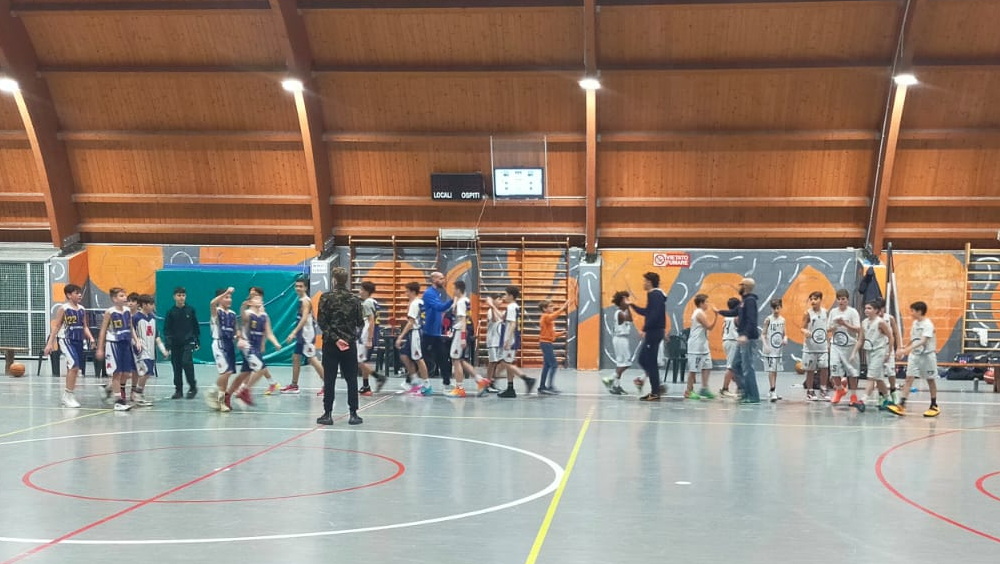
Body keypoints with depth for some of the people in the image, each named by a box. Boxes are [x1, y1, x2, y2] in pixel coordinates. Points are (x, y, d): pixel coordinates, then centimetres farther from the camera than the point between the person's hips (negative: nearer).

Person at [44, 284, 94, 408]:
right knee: (74, 366, -18)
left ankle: (66, 397, 23)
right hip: (66, 340, -7)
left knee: (74, 368, 11)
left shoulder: (82, 309, 9)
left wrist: (91, 338, -2)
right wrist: (50, 343, -10)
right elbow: (56, 326, -6)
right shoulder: (63, 309, -7)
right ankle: (69, 396, -9)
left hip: (78, 340, 7)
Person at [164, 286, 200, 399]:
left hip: (188, 342, -2)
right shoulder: (171, 312, 1)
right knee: (176, 367, 6)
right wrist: (168, 343, -10)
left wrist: (197, 341, 6)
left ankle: (192, 387, -2)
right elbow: (166, 329, 0)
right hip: (175, 343, 2)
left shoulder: (190, 310, 1)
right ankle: (178, 390, 15)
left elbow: (196, 326, 8)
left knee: (186, 362, -17)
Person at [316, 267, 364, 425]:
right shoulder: (354, 299, 0)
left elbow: (322, 322, -12)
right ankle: (353, 414, 5)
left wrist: (335, 338, -12)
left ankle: (328, 414, 4)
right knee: (351, 379, 7)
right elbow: (360, 323, 2)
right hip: (350, 343, 2)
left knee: (329, 380, 3)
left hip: (330, 343, -1)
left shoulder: (326, 297, -5)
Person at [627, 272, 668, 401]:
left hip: (654, 332, -10)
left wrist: (645, 329, -21)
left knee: (650, 362, -5)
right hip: (652, 332, 10)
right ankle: (656, 387, 15)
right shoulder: (655, 295, 17)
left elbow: (654, 315, -23)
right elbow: (646, 312, 25)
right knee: (643, 359, 13)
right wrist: (632, 305, 29)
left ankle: (655, 393, -1)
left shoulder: (655, 295, -14)